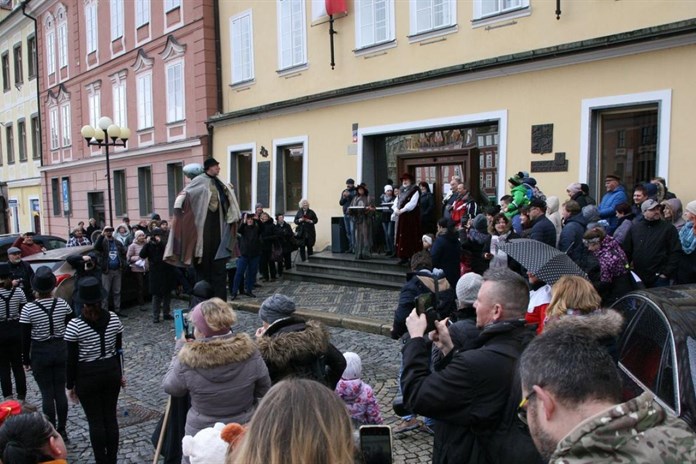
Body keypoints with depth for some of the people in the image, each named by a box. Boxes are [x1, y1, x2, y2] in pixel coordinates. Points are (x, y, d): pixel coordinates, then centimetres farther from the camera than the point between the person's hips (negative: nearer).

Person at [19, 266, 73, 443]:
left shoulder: (28, 309, -15)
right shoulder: (62, 304, -8)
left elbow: (25, 338, -9)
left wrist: (26, 360, 3)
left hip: (40, 353, -2)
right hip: (61, 349, 3)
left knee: (47, 395, 7)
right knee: (61, 392, 12)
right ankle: (62, 431, 22)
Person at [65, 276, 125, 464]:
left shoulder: (74, 325, -17)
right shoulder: (114, 319, -6)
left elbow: (72, 359, -11)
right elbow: (119, 349, 3)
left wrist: (70, 385, 1)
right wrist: (120, 374, 16)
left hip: (87, 376, -3)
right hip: (111, 371, 4)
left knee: (95, 421, 8)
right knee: (111, 417, 13)